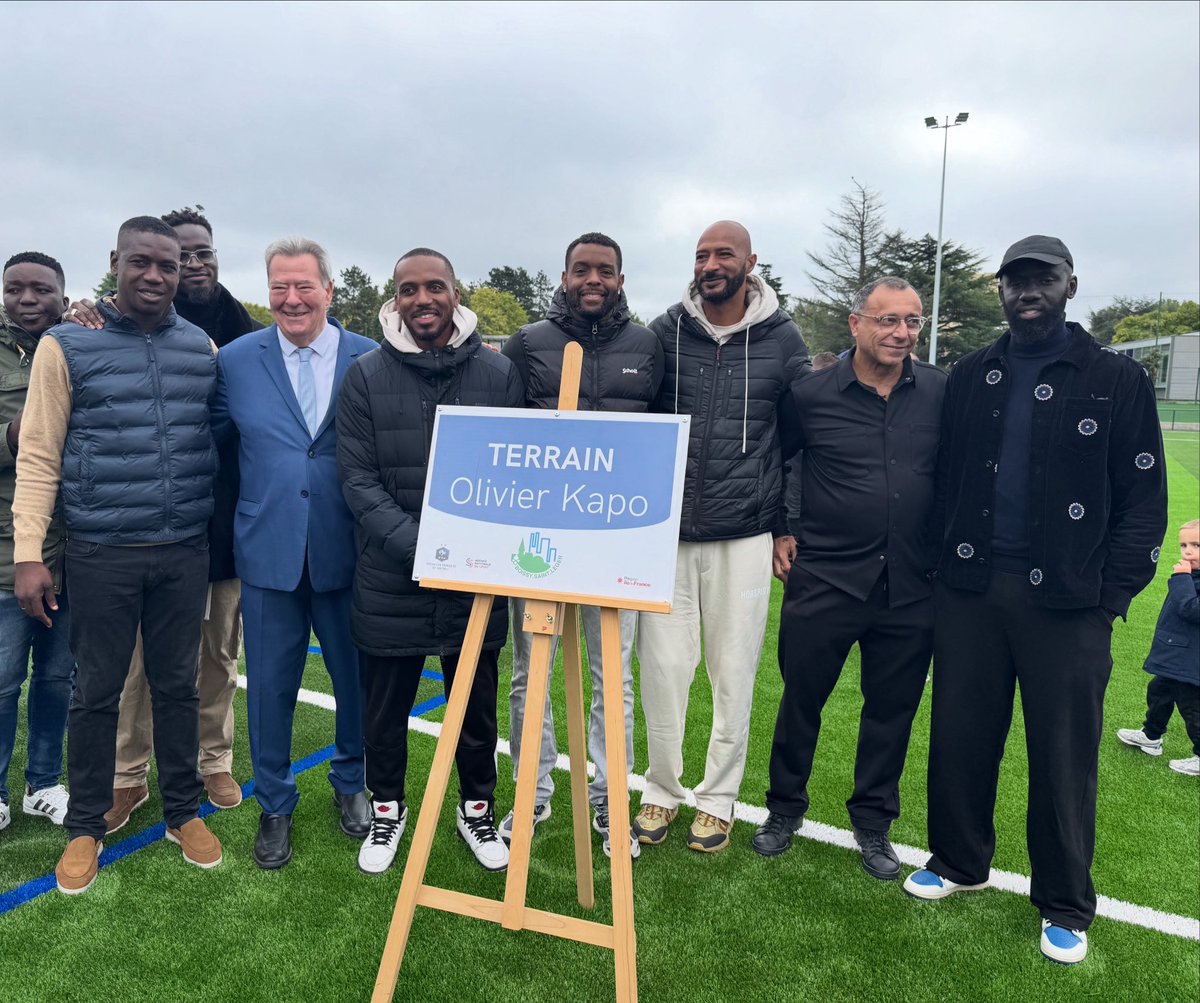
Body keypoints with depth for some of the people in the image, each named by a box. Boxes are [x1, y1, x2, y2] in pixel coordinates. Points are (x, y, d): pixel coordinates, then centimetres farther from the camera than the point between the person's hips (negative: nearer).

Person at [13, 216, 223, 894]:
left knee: (178, 685, 12)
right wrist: (29, 554, -8)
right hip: (101, 555, -2)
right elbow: (38, 456, -3)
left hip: (185, 551, 2)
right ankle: (86, 827, 26)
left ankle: (184, 812, 28)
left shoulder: (204, 348, 6)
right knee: (97, 692, 9)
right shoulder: (67, 346, -2)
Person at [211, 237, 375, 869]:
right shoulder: (236, 360, 2)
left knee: (357, 677, 13)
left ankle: (351, 784, 39)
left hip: (347, 552, 0)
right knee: (270, 685, 12)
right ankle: (274, 805, 34)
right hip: (268, 551, 1)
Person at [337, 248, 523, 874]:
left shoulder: (498, 374, 0)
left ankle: (477, 807, 38)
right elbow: (358, 479, -6)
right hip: (390, 582, 0)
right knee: (385, 707, 15)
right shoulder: (366, 376, -2)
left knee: (476, 706, 15)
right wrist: (418, 548, -18)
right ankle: (387, 806, 40)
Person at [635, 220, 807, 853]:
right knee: (663, 668, 3)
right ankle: (662, 791, 24)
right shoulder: (665, 333, 3)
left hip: (744, 537, 0)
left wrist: (788, 527, 6)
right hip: (665, 533, 1)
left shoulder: (782, 340, 3)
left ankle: (718, 798, 27)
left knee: (734, 674, 8)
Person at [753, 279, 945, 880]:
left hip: (910, 588, 2)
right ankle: (785, 808, 32)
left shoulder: (941, 393, 1)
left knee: (892, 708, 13)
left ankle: (873, 823, 32)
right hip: (824, 578, -2)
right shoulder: (811, 395, -4)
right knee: (801, 700, 10)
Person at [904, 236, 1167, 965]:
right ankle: (959, 862, 32)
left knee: (1063, 755, 7)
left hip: (1066, 599, -2)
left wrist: (1112, 597, -8)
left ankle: (1066, 907, 25)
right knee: (961, 736, 11)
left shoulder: (1117, 379, 0)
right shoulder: (971, 377, 10)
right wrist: (944, 566, 3)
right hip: (970, 590, 3)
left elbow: (1144, 502, -2)